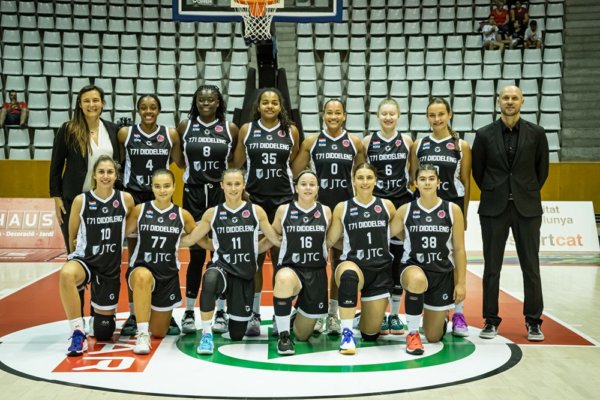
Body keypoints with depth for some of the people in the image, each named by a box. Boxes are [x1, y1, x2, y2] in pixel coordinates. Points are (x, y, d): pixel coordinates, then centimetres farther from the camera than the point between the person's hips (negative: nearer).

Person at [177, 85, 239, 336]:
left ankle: (220, 312, 14)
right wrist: (194, 170, 6)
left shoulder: (230, 129, 1)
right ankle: (189, 312, 13)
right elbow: (179, 158, 14)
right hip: (193, 193, 0)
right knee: (196, 253, 3)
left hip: (222, 193, 0)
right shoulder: (185, 126, 3)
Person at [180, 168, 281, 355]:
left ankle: (232, 308, 46)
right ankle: (206, 334, -25)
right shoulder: (212, 213, -1)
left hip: (245, 273, 1)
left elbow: (276, 239, 6)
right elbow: (190, 239, 8)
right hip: (221, 267, -1)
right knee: (209, 279, -42)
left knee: (237, 334, 9)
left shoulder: (256, 211, -2)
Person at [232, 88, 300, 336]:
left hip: (283, 199, 0)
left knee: (281, 256, 5)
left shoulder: (291, 131, 4)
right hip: (254, 199, 0)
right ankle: (254, 314, 12)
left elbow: (295, 164, 12)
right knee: (255, 257, 4)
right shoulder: (246, 130, 3)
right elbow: (237, 164, 6)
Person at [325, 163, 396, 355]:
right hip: (353, 263, -2)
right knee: (349, 275, -44)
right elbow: (329, 241, 2)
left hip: (381, 269, 2)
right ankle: (347, 333, -34)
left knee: (370, 334, 10)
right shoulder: (342, 208, 0)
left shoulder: (387, 206, 4)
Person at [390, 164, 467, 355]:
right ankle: (412, 333, -18)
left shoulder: (453, 210, -4)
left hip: (443, 274, 1)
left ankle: (441, 315, 48)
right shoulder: (405, 210, -3)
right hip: (414, 268, -1)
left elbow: (459, 250, -1)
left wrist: (461, 283, -4)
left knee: (433, 337, 9)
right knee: (417, 280, -42)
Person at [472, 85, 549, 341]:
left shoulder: (536, 133, 1)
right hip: (494, 208, 0)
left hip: (527, 208, 0)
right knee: (491, 267, 4)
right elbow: (477, 170, 9)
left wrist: (528, 194, 12)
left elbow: (542, 169, 10)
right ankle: (491, 320, 14)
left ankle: (533, 321, 14)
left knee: (531, 267, 3)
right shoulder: (485, 135, 0)